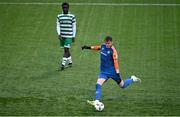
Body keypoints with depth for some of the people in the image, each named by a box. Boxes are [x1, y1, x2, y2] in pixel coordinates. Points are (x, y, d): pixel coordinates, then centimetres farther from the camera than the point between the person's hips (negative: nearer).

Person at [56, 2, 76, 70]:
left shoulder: (72, 16, -1)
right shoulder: (59, 16, 5)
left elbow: (74, 27, 3)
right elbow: (58, 26, 5)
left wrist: (74, 36, 1)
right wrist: (59, 34, -9)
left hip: (69, 36, -4)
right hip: (62, 36, 4)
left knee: (66, 49, -12)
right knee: (65, 50, 12)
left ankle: (63, 63, -14)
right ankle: (70, 62, 28)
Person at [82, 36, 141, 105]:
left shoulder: (113, 51, -19)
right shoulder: (103, 46, -3)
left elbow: (115, 62, -19)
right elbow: (98, 47, 22)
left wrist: (118, 73, -21)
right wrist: (89, 47, 19)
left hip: (112, 71, -4)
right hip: (104, 71, 4)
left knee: (122, 86, 10)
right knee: (98, 84, -18)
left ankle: (133, 79, 37)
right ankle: (96, 101, -22)